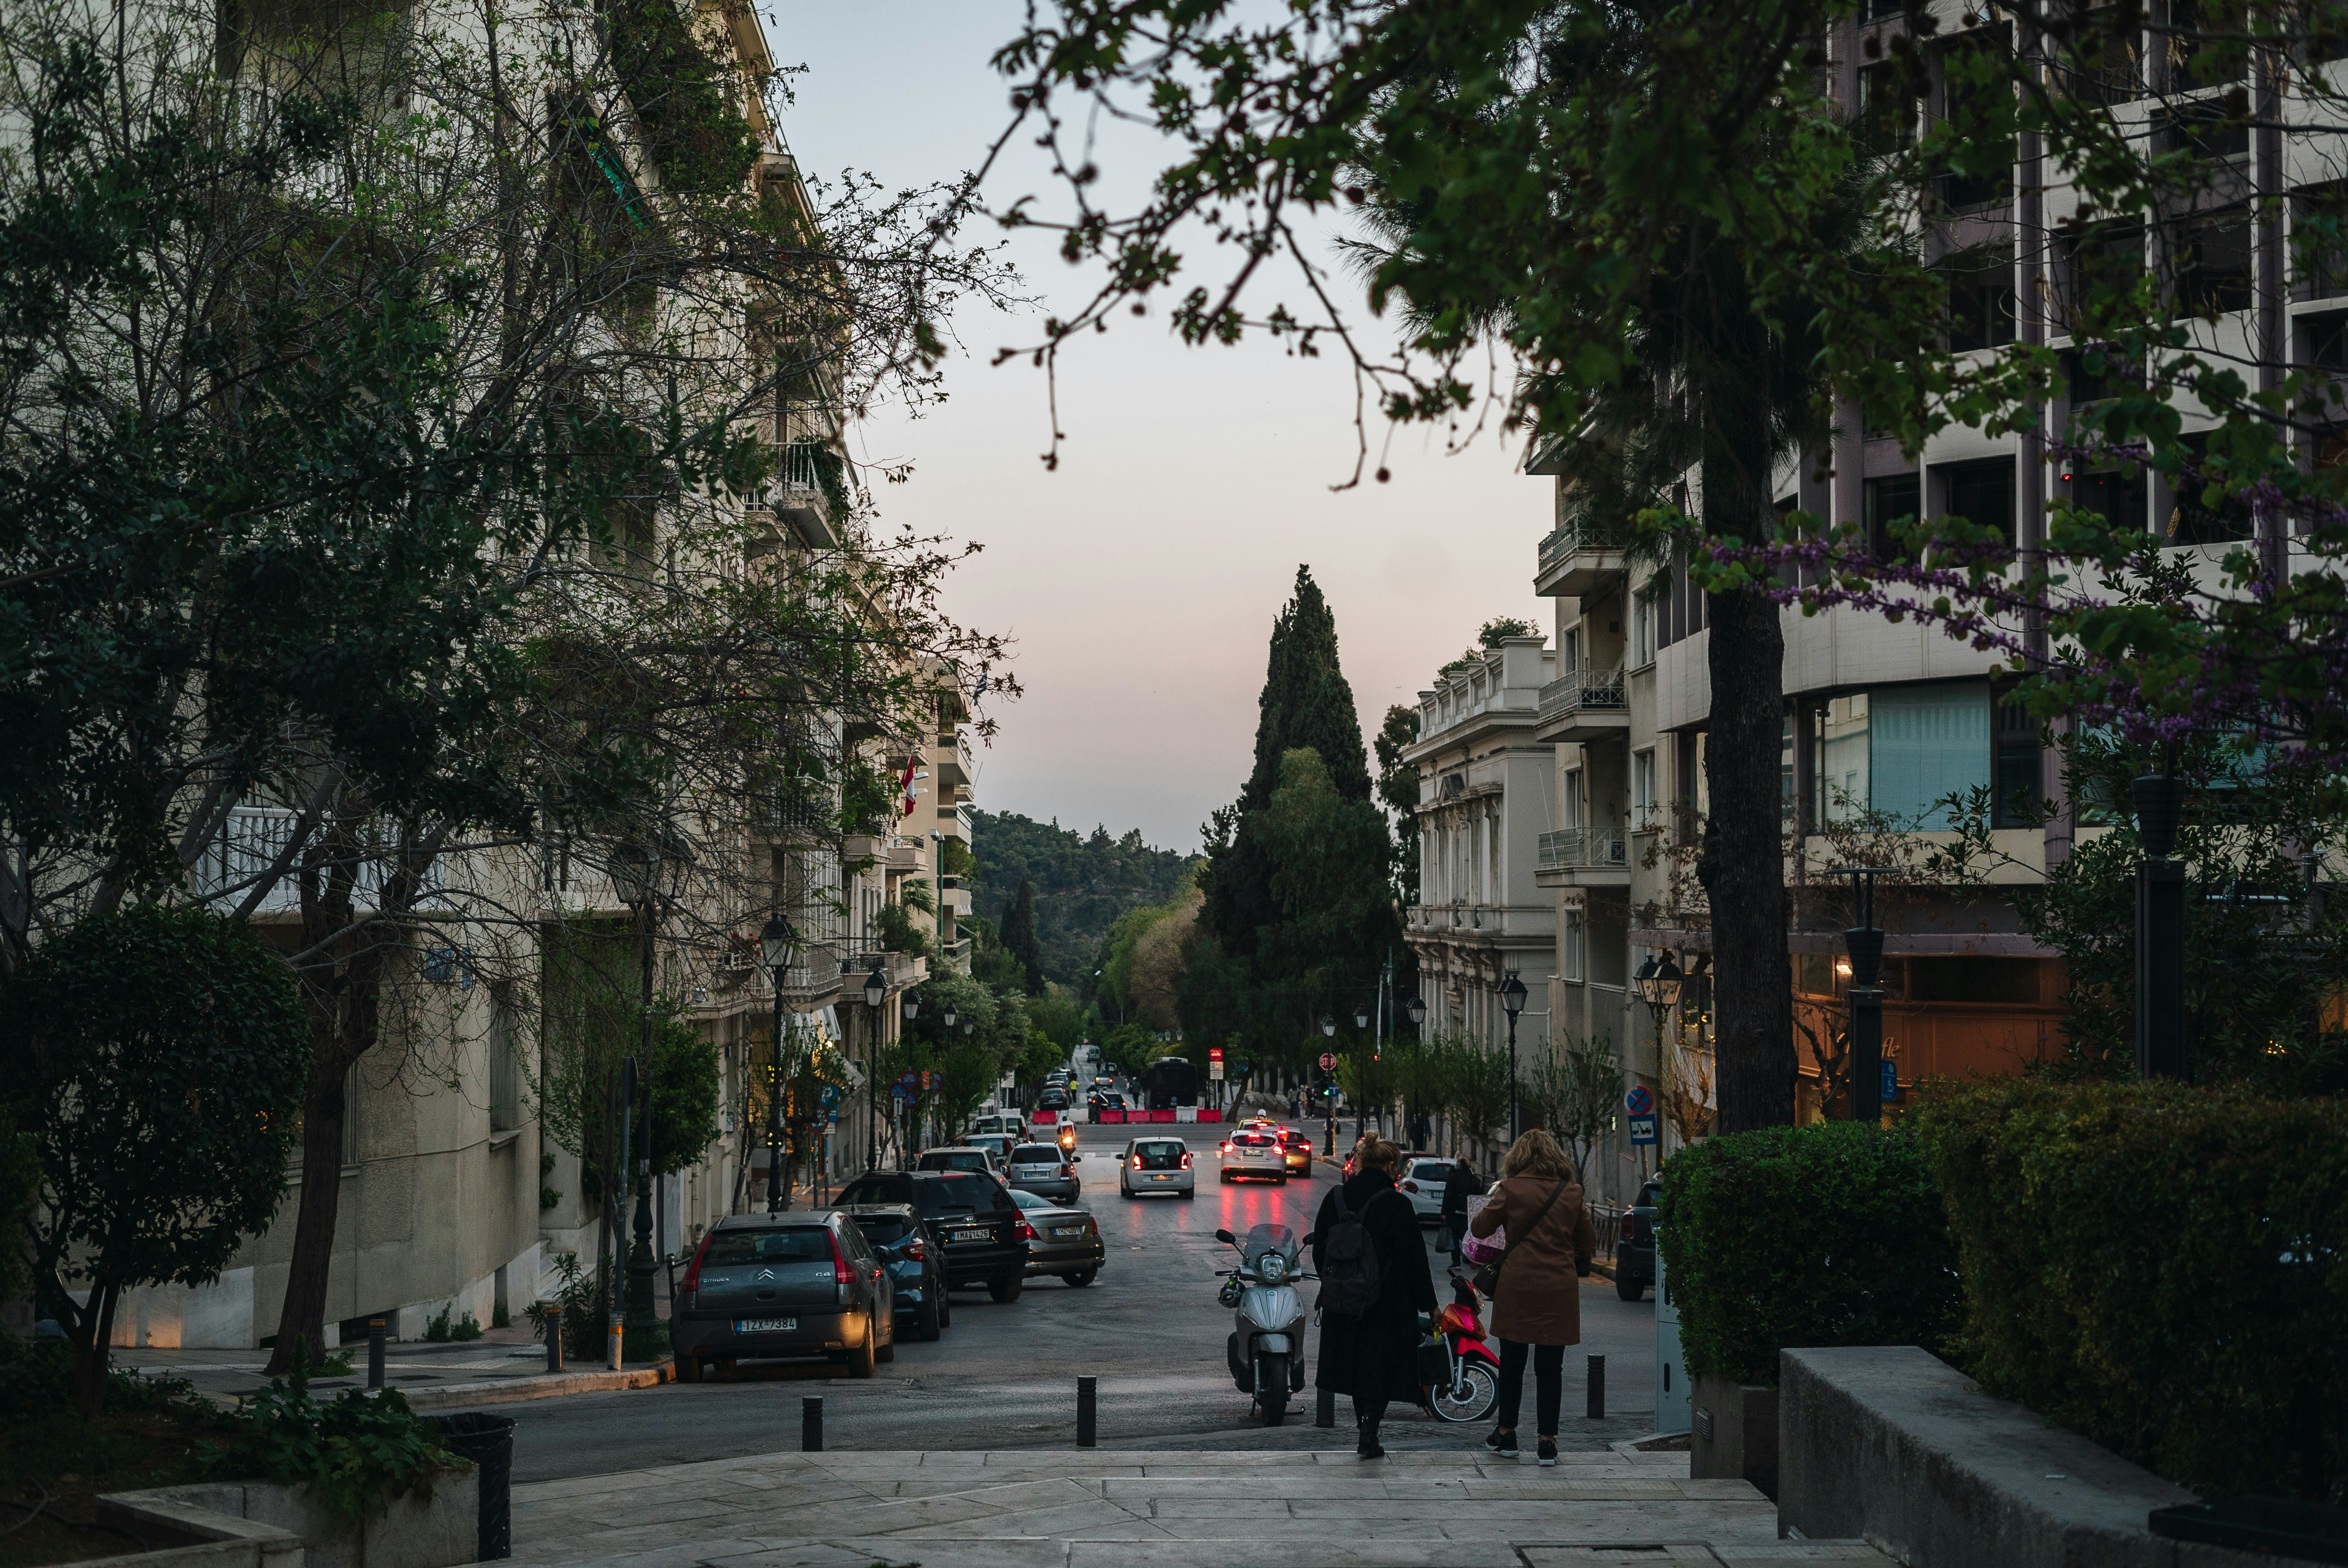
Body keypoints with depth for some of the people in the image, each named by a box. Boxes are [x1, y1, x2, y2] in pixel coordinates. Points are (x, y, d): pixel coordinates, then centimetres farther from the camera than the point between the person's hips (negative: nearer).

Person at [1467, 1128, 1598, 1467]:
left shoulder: (1510, 1189, -5)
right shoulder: (1572, 1193, 1)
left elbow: (1480, 1227, 3)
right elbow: (1588, 1243, 9)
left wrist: (1493, 1198, 18)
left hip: (1516, 1288, -1)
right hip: (1559, 1289, 1)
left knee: (1512, 1362, 12)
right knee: (1550, 1367, 5)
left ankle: (1506, 1433, 20)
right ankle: (1547, 1441, 5)